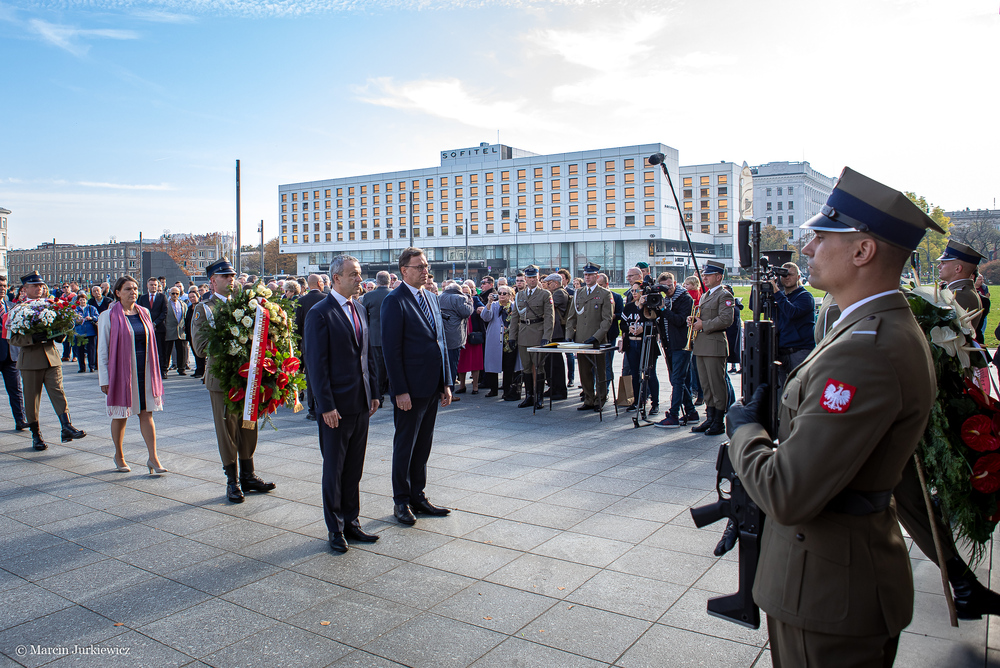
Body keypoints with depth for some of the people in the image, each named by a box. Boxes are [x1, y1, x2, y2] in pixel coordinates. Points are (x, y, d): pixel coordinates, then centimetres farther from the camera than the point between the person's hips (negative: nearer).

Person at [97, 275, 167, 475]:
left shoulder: (144, 313, 8)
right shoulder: (109, 316, -4)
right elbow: (102, 349, -4)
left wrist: (154, 371, 11)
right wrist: (104, 379, -8)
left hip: (144, 370, 3)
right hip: (121, 371, -3)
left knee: (146, 413, 1)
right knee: (120, 415, 8)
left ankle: (152, 457, 2)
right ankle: (119, 455, 25)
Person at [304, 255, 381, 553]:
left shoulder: (359, 308, 11)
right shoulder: (319, 313, -11)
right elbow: (316, 363, -13)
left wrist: (373, 392, 10)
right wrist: (326, 405, -16)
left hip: (361, 404, 6)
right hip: (336, 406, -6)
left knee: (354, 468, 14)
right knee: (334, 469, 7)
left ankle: (351, 522, 27)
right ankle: (335, 529, 20)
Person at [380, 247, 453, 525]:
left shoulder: (430, 298, 13)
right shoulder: (394, 301, -11)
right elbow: (391, 349, -14)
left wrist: (446, 382, 11)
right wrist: (400, 390, -17)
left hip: (432, 387, 7)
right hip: (410, 389, -7)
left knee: (423, 445, 15)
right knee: (405, 446, 5)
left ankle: (418, 497, 27)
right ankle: (401, 501, 19)